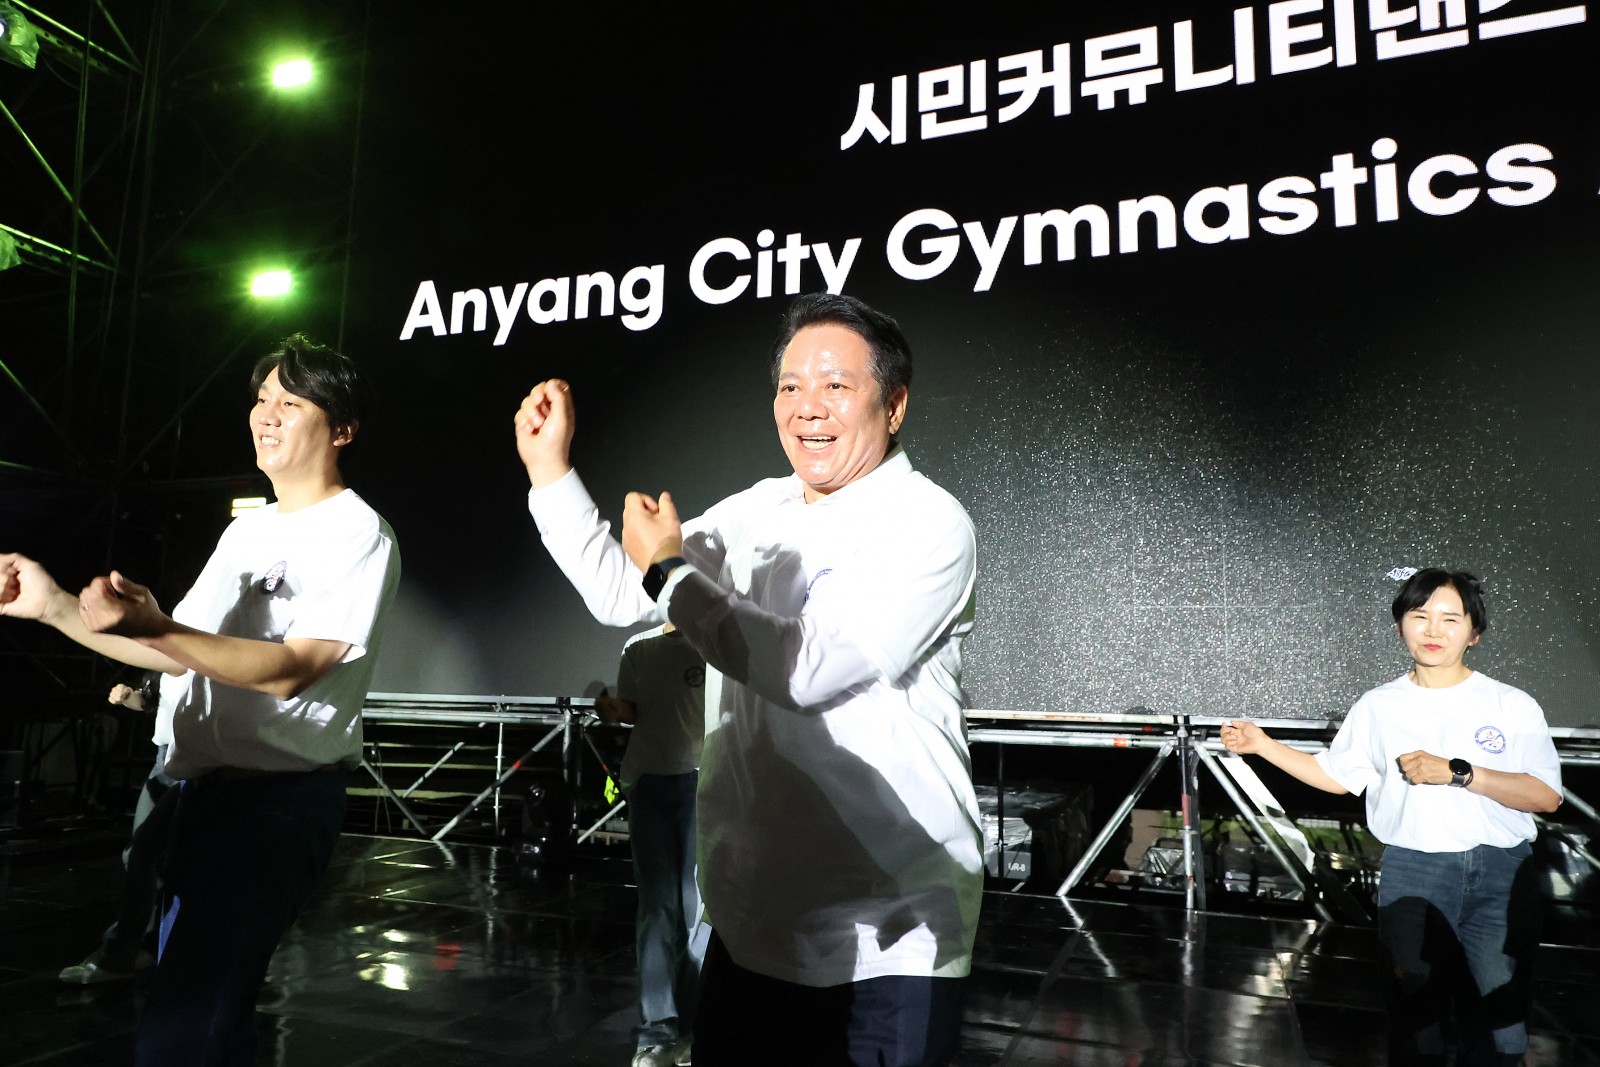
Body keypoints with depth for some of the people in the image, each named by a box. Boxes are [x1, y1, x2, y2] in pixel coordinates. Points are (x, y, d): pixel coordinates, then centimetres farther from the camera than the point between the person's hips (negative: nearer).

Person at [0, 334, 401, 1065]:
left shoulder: (359, 535, -12)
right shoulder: (246, 529, 15)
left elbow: (289, 670, -20)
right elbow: (184, 654, 15)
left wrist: (153, 626, -30)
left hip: (282, 798, -8)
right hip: (204, 787, 9)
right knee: (200, 1007, 18)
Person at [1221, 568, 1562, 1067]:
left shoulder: (1513, 706, 0)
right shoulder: (1378, 706, 6)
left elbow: (1546, 796, -8)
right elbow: (1335, 775, 13)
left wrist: (1458, 773, -18)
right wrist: (1262, 744, 6)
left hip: (1499, 874, -1)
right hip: (1410, 872, 1)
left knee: (1499, 1013, 2)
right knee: (1415, 1008, 10)